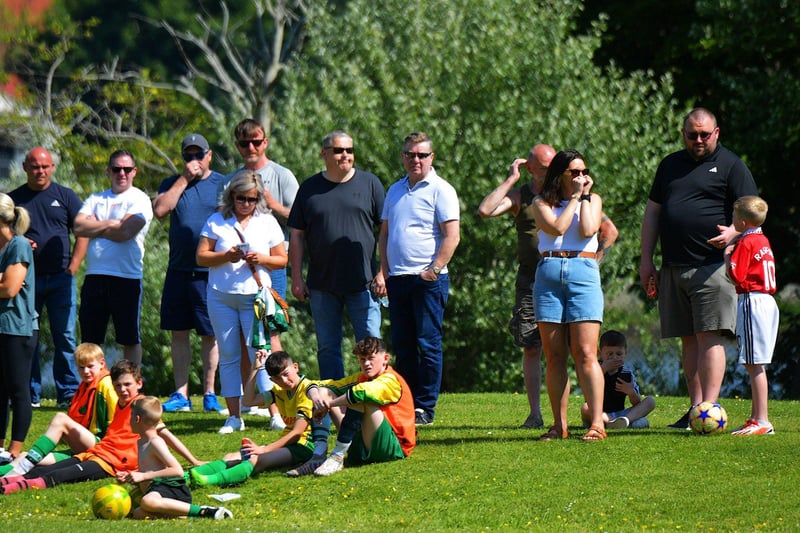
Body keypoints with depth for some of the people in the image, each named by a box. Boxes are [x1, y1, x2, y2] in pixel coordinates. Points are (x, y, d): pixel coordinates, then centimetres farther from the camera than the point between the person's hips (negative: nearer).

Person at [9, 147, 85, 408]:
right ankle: (29, 394, 8)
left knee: (65, 337, -2)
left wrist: (73, 266, -4)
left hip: (60, 278, -1)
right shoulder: (14, 198, 8)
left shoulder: (65, 196, 7)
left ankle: (68, 393, 1)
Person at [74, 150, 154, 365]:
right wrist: (109, 224, -7)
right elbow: (79, 227, 0)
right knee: (89, 339, 6)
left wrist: (94, 227, -1)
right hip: (94, 275, 5)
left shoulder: (139, 200, 0)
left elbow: (125, 232, -14)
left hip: (127, 277, -5)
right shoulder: (96, 200, 16)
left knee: (130, 338, 3)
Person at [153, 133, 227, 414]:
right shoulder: (172, 184, 11)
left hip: (211, 272, -3)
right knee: (179, 333, 5)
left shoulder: (223, 184, 4)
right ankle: (180, 395, 10)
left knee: (210, 334, 1)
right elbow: (160, 210, -7)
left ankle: (210, 394, 8)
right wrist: (185, 178, -6)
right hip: (179, 271, 3)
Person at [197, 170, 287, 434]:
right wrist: (226, 257, -15)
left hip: (256, 296, -1)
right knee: (228, 357, 2)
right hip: (221, 296, 1)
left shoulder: (268, 222, 9)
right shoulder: (216, 222, 6)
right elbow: (201, 257, 2)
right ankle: (234, 417, 5)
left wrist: (262, 259, -10)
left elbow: (282, 259, 10)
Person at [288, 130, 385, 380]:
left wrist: (383, 272, -3)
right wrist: (296, 278, 4)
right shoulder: (309, 188, 8)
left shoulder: (369, 183, 5)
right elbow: (296, 236, 10)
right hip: (322, 285, 2)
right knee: (328, 348, 6)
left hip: (363, 283, -2)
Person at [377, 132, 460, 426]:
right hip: (398, 278, 6)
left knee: (428, 344, -4)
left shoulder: (440, 190, -4)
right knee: (402, 344, 8)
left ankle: (425, 407, -1)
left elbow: (451, 236, -10)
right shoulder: (395, 191, 16)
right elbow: (384, 233, 20)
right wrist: (383, 272, 10)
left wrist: (434, 270, -17)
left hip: (428, 279, -6)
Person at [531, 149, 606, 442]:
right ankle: (559, 425, 5)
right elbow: (556, 227, -8)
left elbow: (587, 230, -5)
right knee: (554, 356, 1)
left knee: (585, 353, -10)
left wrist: (585, 196, 1)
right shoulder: (542, 203, 10)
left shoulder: (593, 200, 13)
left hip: (583, 274, -1)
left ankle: (597, 423, -14)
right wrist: (574, 197, 0)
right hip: (548, 275, 1)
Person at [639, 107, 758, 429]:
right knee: (688, 340, 7)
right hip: (673, 268, 6)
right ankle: (695, 408, 9)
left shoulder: (730, 166, 3)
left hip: (712, 266, -6)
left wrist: (732, 232, -24)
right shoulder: (670, 165, 19)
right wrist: (646, 260, 15)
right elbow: (652, 212, 22)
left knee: (709, 336, -12)